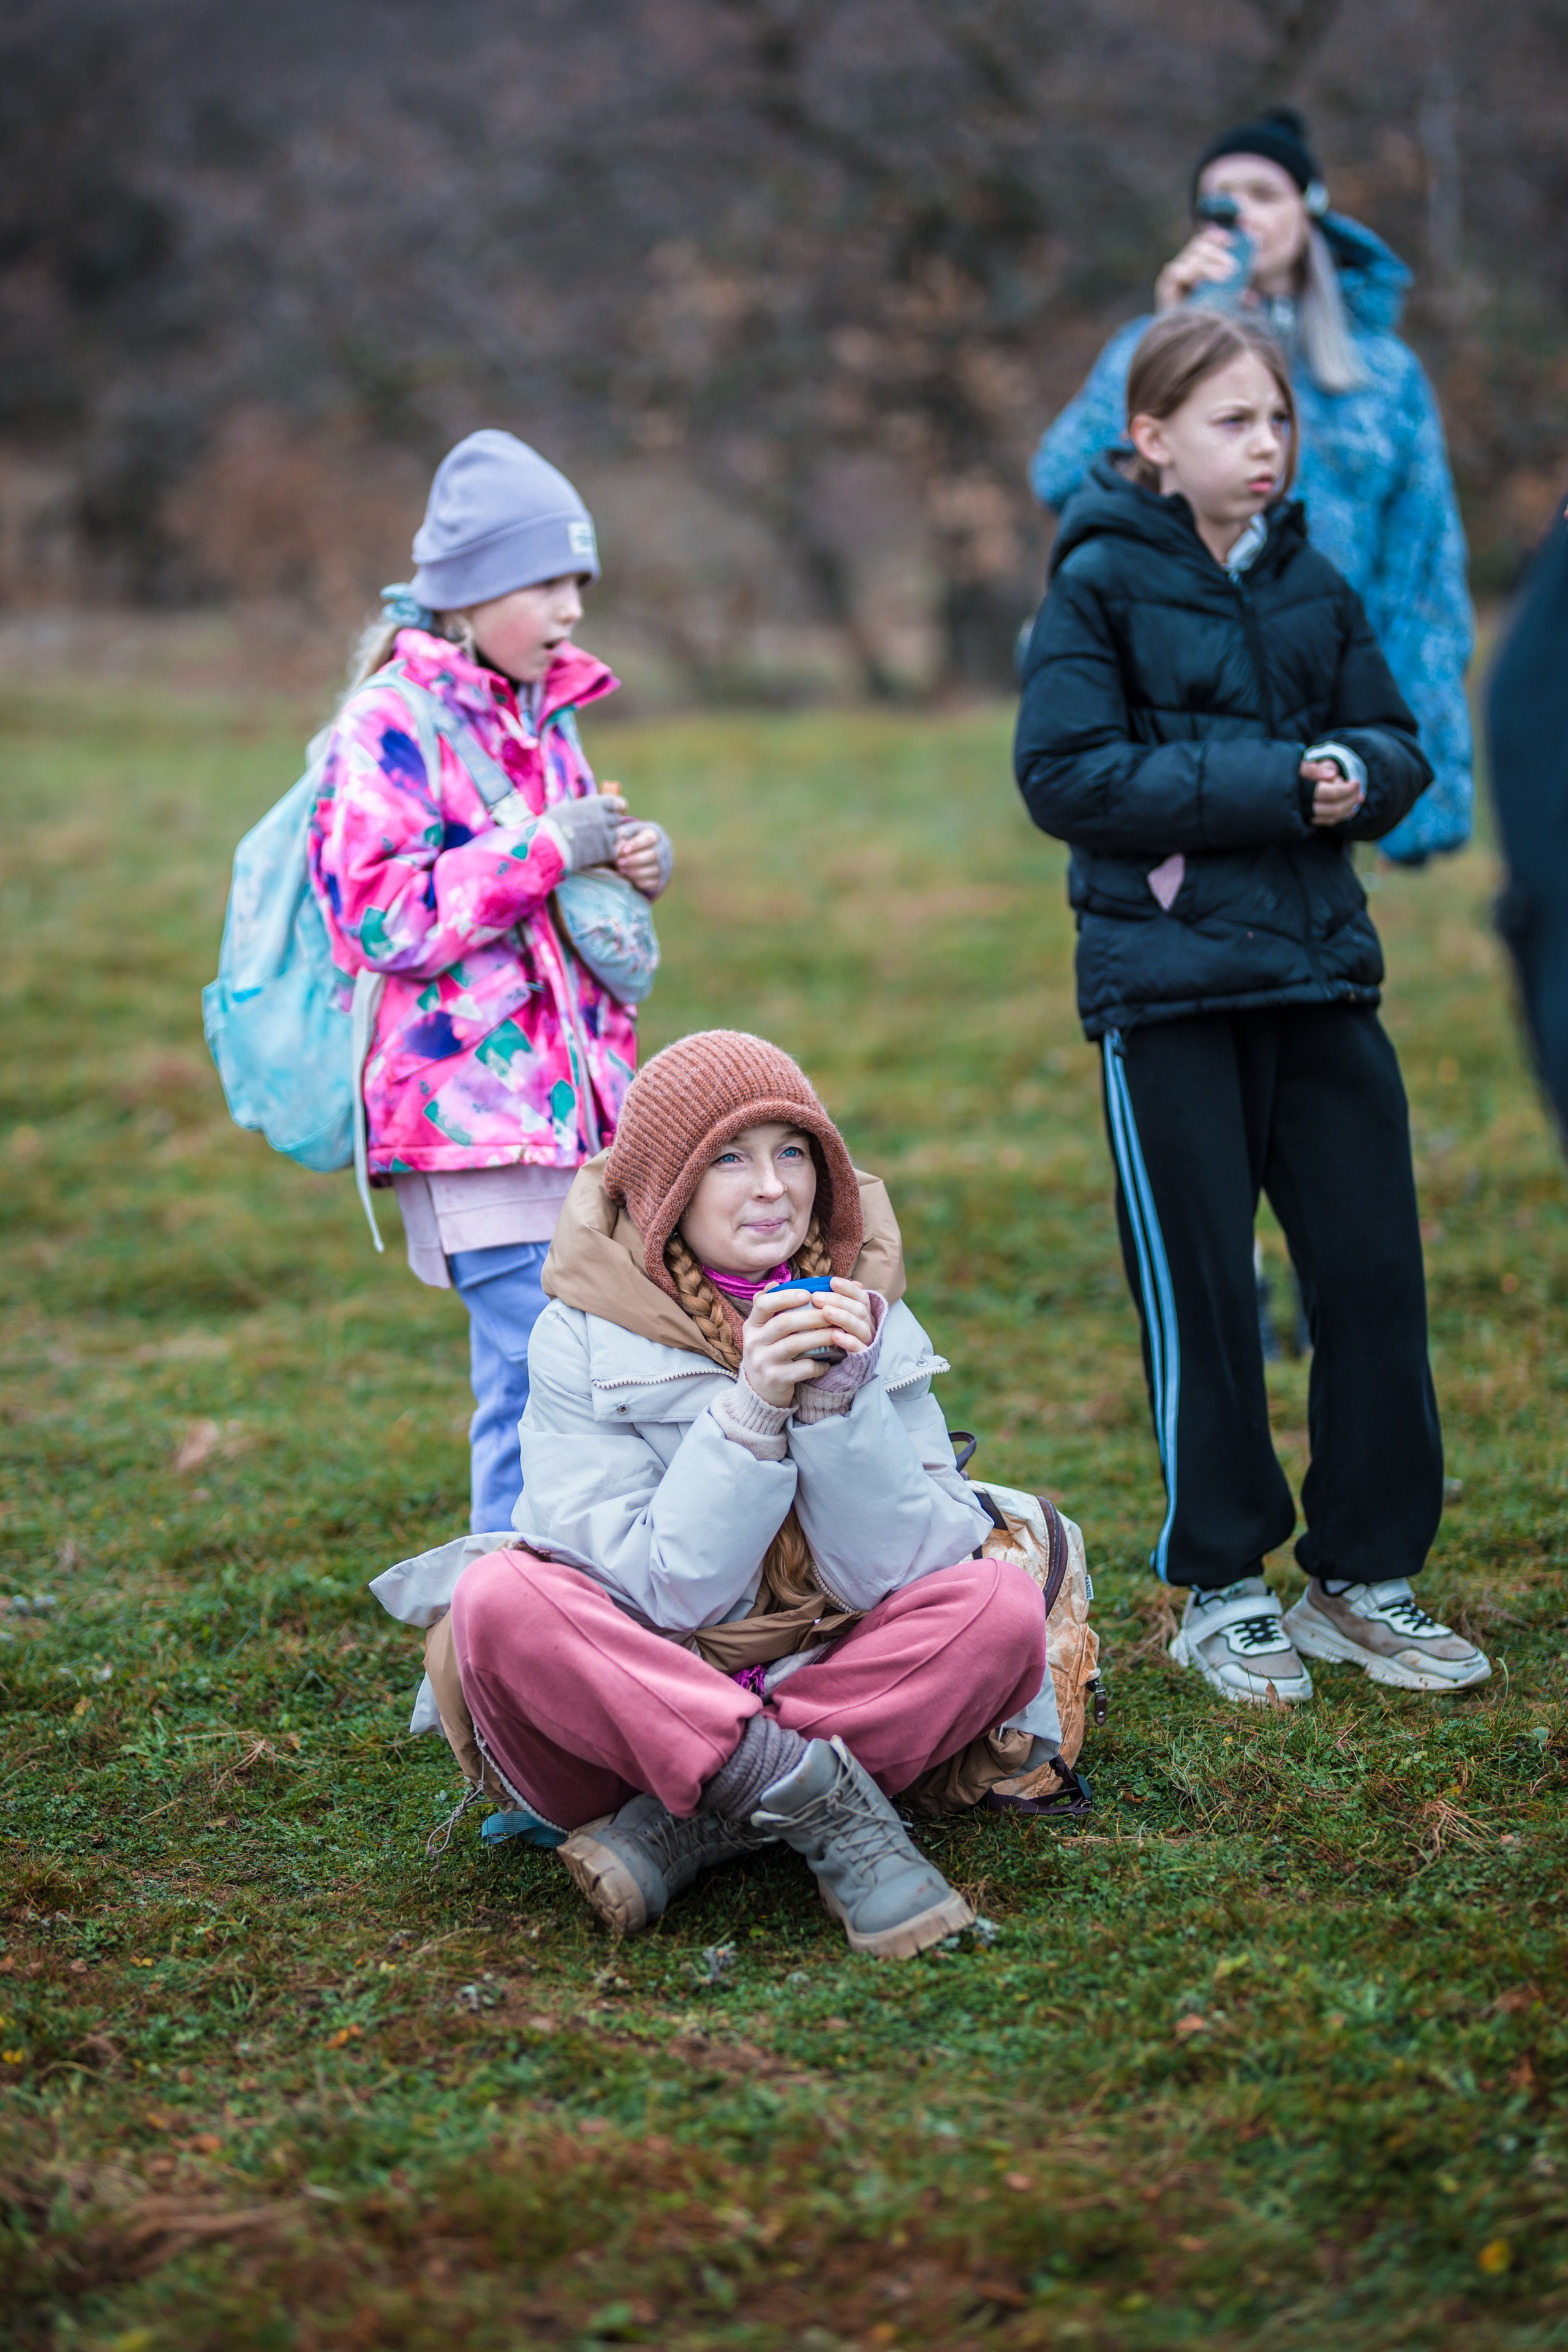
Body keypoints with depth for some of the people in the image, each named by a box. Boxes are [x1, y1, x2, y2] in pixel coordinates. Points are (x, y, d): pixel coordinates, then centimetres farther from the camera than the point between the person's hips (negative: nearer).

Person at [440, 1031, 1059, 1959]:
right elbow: (654, 1598, -15)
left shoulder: (863, 1318, 1)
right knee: (500, 1597, -30)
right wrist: (750, 1413, -24)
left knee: (999, 1603, -22)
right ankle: (824, 1805, -28)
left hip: (830, 1689, 3)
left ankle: (690, 1830, -21)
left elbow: (909, 1575, -8)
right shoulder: (582, 1336, -8)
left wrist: (841, 1398, -21)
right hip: (633, 1711, -2)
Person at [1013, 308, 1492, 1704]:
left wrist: (1355, 774, -9)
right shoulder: (1101, 582, -4)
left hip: (1320, 967, 5)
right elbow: (1066, 775, -13)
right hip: (1167, 979, -5)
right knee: (1200, 1290, 2)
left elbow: (1397, 744, 15)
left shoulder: (1311, 583, 11)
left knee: (1376, 1271, 3)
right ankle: (1221, 1592, 16)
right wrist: (1266, 787, -17)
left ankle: (1364, 1575, 17)